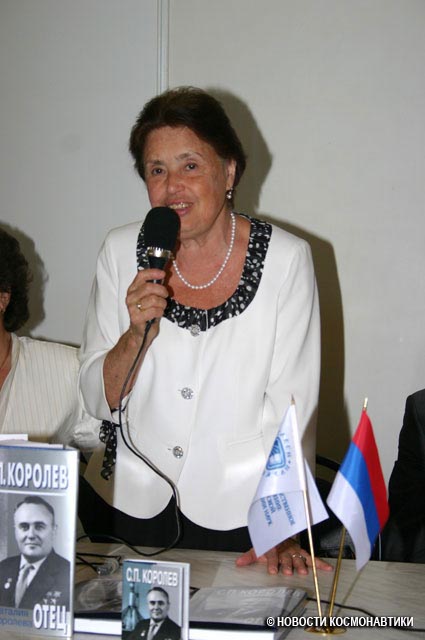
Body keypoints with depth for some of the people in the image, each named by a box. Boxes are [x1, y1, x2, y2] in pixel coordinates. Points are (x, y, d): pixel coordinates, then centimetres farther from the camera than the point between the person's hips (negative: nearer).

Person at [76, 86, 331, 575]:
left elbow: (292, 406, -9)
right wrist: (138, 333, -18)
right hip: (125, 507, 2)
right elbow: (98, 401, 0)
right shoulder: (121, 252, -1)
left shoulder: (284, 259, -8)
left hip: (235, 515, -2)